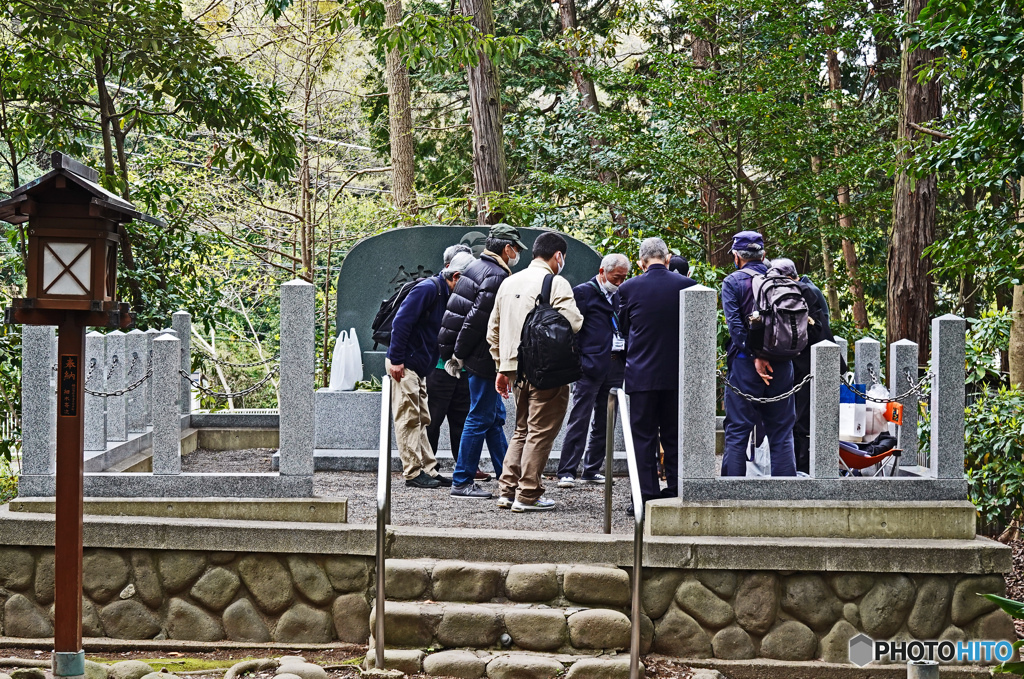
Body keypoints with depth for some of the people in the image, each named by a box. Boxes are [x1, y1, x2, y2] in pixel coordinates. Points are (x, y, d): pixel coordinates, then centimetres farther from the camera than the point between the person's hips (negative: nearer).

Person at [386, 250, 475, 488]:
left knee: (421, 420, 11)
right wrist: (396, 359, -22)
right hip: (404, 365, -10)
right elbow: (401, 322, -21)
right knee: (409, 419, -6)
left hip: (419, 367, 10)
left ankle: (429, 470, 15)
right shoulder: (428, 288, -16)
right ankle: (413, 473, -3)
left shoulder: (446, 294, 13)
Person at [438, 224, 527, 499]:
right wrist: (458, 354, -14)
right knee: (480, 419, -4)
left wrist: (455, 355, 15)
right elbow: (476, 319, -21)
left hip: (474, 356, 10)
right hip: (483, 359, -10)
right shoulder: (497, 276, -17)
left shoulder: (477, 267, 14)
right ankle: (461, 482, 0)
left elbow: (471, 316, 15)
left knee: (495, 415, 16)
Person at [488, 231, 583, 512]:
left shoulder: (509, 283, 15)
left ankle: (507, 490, 13)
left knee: (522, 430, 17)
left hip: (517, 369, 7)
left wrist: (502, 368, 25)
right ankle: (527, 495, 0)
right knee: (540, 432, -1)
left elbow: (493, 330, 19)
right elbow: (572, 322, -20)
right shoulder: (556, 283, -8)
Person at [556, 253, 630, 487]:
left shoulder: (618, 295, 17)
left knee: (604, 423, 10)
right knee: (579, 422, -7)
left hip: (614, 368, 7)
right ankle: (567, 472, -5)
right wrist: (577, 363, -14)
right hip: (590, 367, -7)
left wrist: (625, 352, 9)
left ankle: (592, 470, 18)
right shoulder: (583, 292, -2)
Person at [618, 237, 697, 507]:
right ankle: (676, 493, 13)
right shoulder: (686, 285, -4)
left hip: (641, 373, -2)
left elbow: (623, 328, 5)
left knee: (644, 437, 4)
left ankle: (648, 496, 2)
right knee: (674, 435, 11)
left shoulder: (629, 288, -7)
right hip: (677, 373, 2)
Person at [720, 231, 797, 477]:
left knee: (737, 431, 2)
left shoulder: (733, 281, -3)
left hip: (745, 363, -3)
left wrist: (755, 356, -14)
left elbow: (735, 324, -13)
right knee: (781, 432, 9)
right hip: (781, 363, 3)